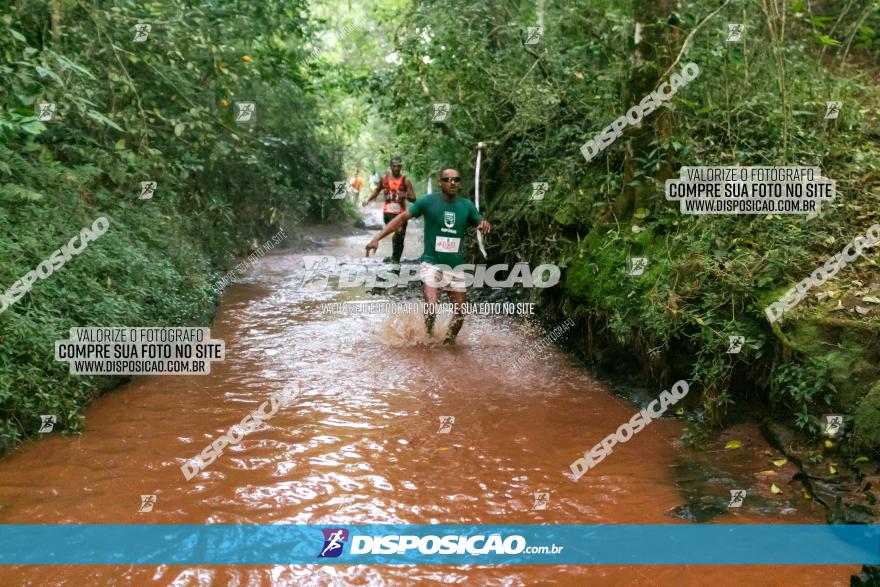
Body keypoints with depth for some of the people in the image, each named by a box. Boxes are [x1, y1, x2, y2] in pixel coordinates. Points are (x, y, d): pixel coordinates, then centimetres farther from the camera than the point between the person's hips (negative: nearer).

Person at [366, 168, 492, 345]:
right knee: (431, 306, -20)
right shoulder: (428, 201, -6)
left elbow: (481, 225, 11)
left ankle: (449, 341, 32)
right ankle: (428, 336, 8)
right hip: (431, 262, -4)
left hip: (456, 266, 4)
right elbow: (402, 218, -5)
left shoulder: (467, 205, 3)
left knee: (460, 312, 7)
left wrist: (485, 225, -16)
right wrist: (377, 238, -12)